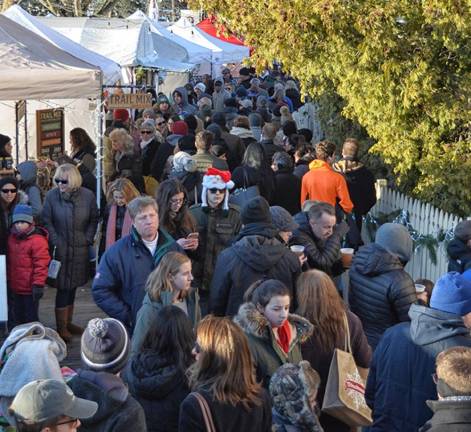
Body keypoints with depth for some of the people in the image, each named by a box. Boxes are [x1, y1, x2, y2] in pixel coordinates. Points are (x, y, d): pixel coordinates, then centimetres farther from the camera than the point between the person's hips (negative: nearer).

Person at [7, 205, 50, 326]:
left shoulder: (37, 240, -16)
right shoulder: (12, 238, 9)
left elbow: (41, 264, -18)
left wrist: (38, 284, -18)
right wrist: (8, 279, 19)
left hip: (30, 288, -8)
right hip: (16, 287, 8)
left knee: (31, 317, 2)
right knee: (18, 316, 17)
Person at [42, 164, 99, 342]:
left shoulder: (87, 196, -3)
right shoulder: (51, 196, -9)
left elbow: (93, 220, 8)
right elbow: (47, 222, -4)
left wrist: (88, 240, 1)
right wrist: (55, 243, -8)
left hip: (80, 249, 3)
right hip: (61, 249, -3)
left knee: (72, 287, 13)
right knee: (63, 288, -2)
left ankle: (68, 323, 25)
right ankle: (61, 328, 6)